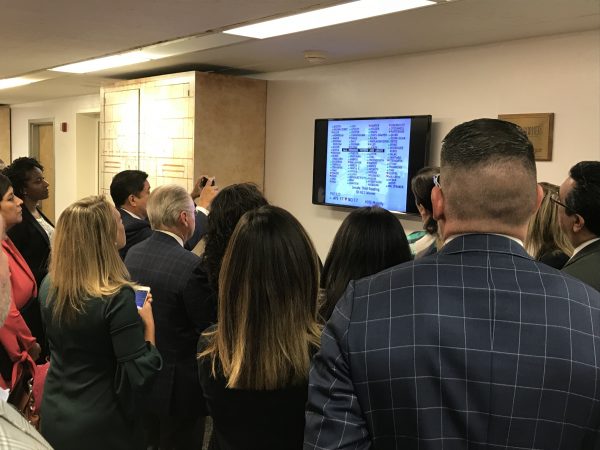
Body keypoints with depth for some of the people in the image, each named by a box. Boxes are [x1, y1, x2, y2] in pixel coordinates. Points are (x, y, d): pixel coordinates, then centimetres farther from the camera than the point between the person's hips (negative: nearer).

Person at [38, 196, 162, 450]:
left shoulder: (49, 286, -5)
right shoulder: (117, 297, -26)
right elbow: (137, 377, -24)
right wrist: (148, 324, -14)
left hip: (53, 415, 6)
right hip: (101, 425, -6)